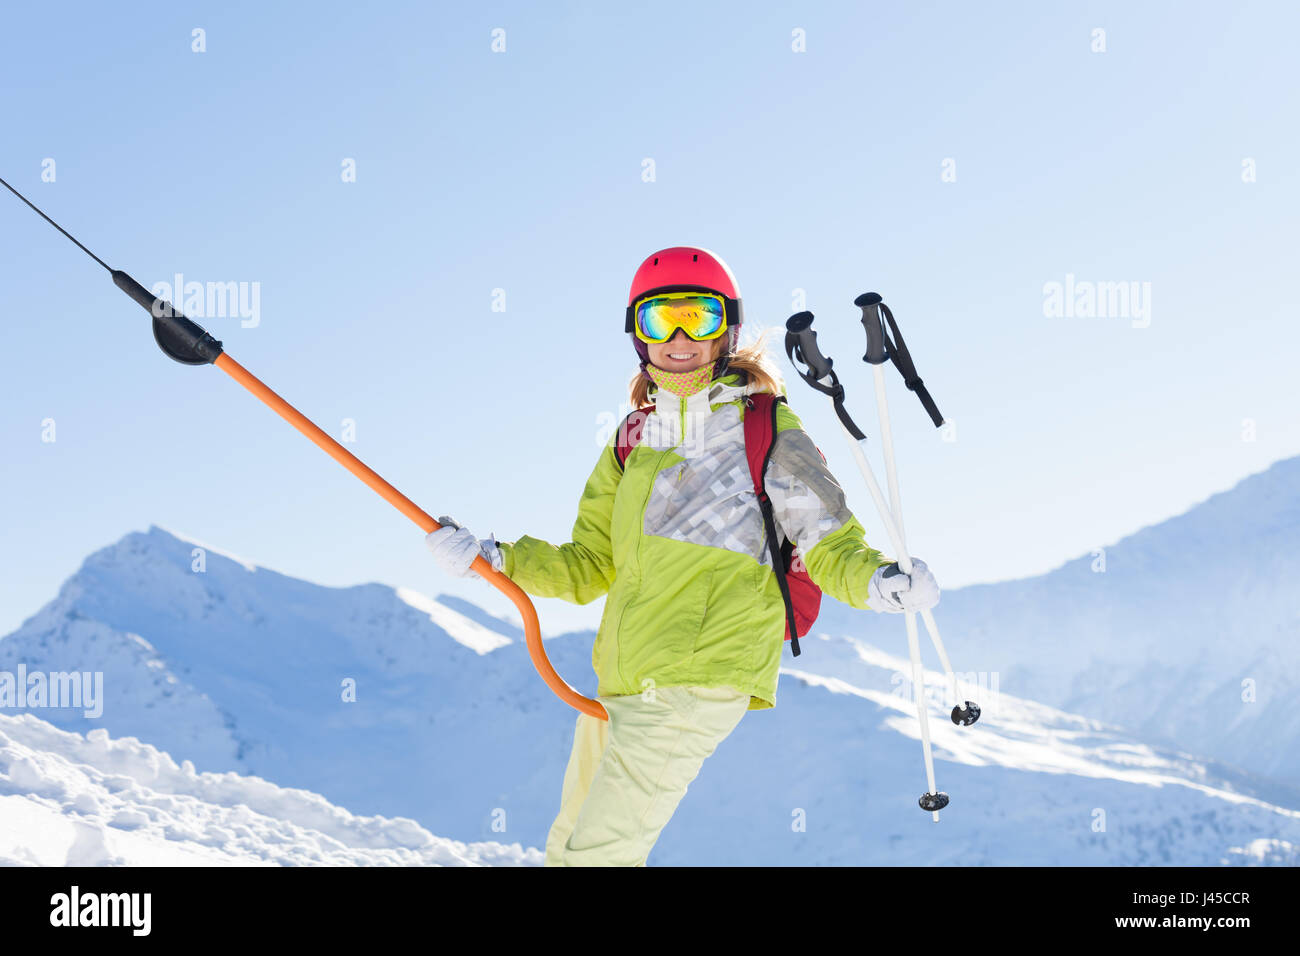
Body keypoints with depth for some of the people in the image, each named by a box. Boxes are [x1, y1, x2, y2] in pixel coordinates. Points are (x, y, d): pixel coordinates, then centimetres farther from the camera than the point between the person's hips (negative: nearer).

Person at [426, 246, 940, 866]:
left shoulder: (767, 432, -3)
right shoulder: (631, 445, 13)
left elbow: (831, 547, -3)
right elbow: (588, 570, 17)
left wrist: (881, 584, -24)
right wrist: (491, 558, 5)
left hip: (697, 681, -7)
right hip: (617, 679, 7)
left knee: (596, 853, -12)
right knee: (567, 848, 19)